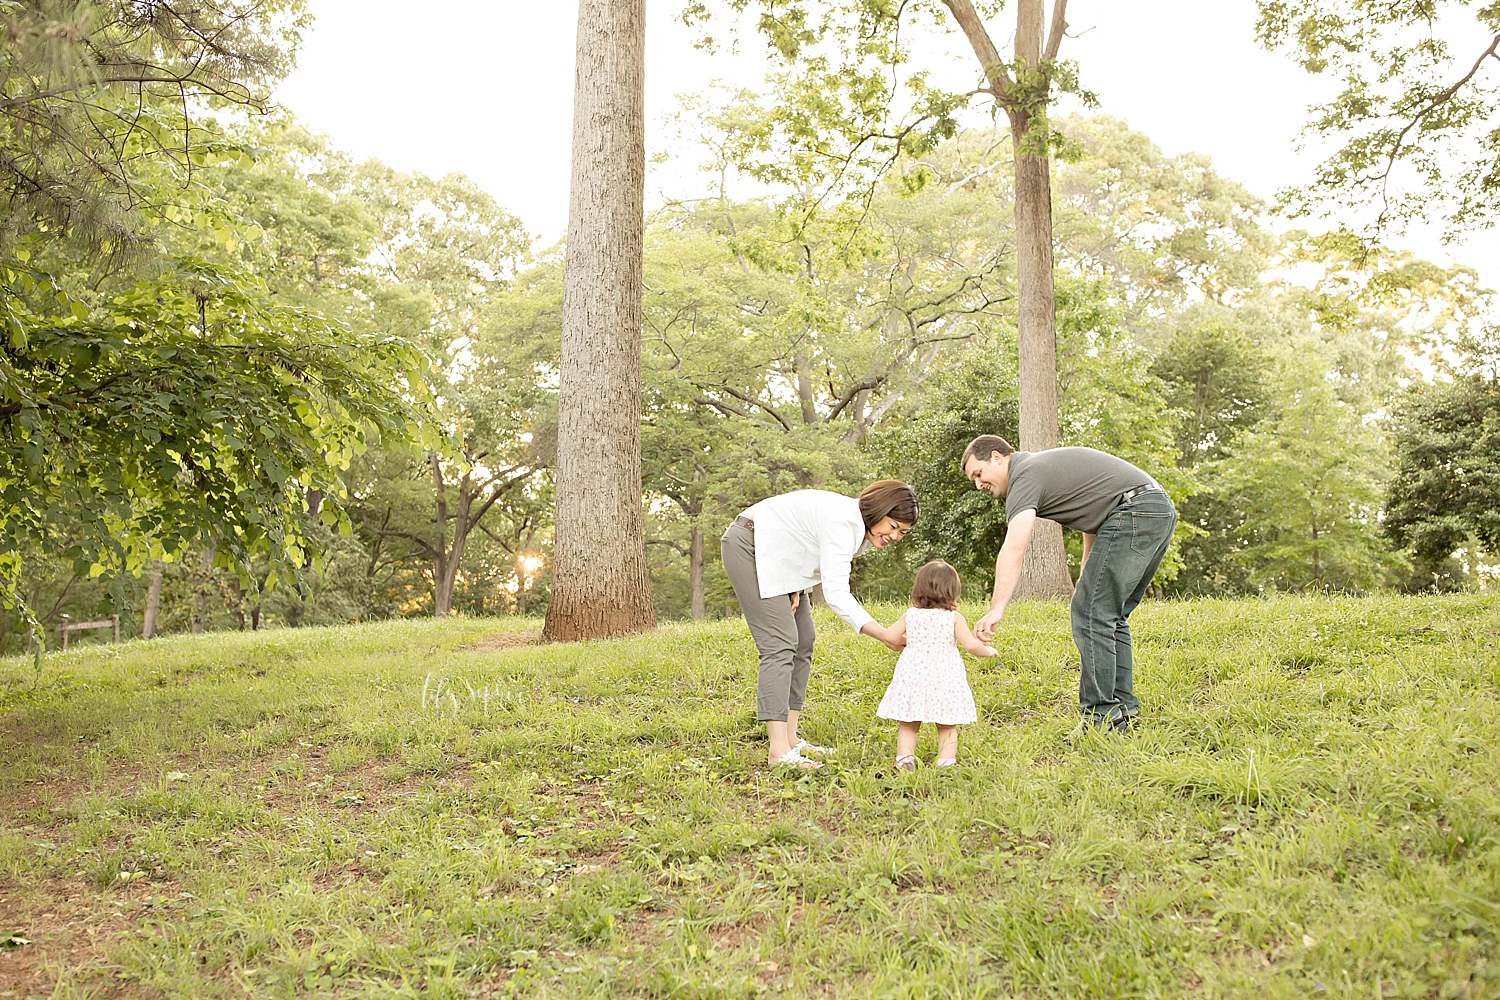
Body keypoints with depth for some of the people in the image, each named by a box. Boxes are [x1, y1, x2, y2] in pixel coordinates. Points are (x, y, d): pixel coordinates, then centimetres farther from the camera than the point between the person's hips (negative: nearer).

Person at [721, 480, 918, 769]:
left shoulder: (861, 530, 1)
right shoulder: (843, 520, -29)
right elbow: (836, 593, -33)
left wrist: (796, 589, -9)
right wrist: (887, 636, -39)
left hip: (777, 559, 11)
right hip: (748, 546, -11)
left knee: (803, 640, 4)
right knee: (780, 644, -18)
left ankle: (789, 738, 5)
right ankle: (778, 751, -21)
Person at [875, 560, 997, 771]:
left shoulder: (910, 615, 4)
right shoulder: (954, 618, -3)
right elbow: (971, 645, -9)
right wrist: (988, 651, 10)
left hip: (912, 676, 2)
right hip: (944, 677, -1)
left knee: (908, 726, 10)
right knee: (947, 727, 7)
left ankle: (904, 759, -2)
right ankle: (946, 762, -3)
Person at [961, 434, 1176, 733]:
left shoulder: (1025, 475, -7)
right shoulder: (1046, 464, 24)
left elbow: (1014, 549, -22)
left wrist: (995, 610, -31)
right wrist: (1087, 567, 29)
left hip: (1134, 512, -10)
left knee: (1092, 611, -7)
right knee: (1112, 615, 14)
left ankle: (1100, 715, -6)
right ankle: (1122, 707, 15)